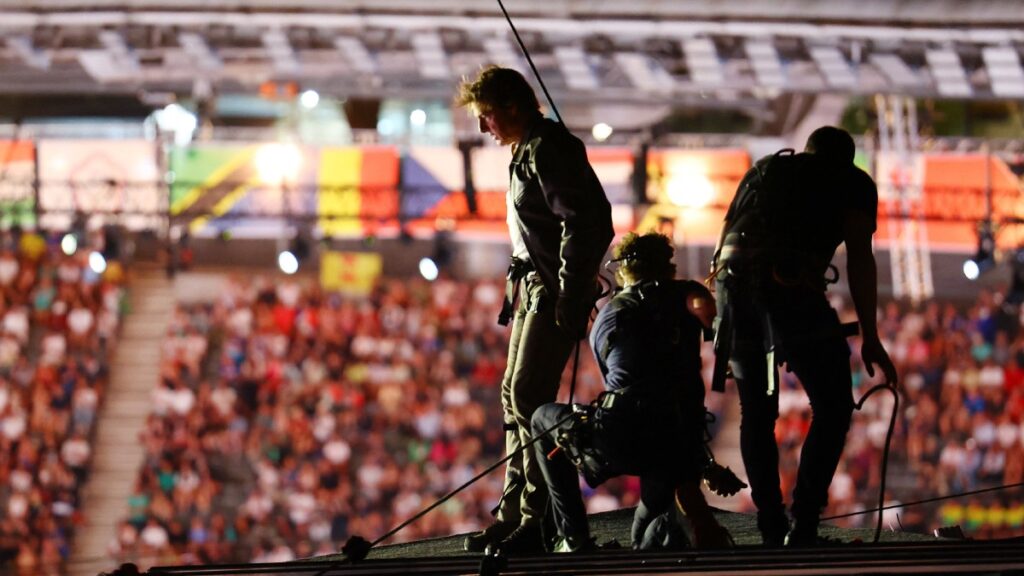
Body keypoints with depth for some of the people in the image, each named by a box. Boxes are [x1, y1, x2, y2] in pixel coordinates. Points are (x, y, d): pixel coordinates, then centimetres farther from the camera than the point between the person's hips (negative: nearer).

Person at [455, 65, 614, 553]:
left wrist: (568, 299, -23)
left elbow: (583, 222, -22)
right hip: (535, 288, 11)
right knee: (514, 395, 10)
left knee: (529, 397, -14)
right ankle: (514, 515, 14)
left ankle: (539, 521, -12)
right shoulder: (527, 151, 17)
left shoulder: (547, 150, -15)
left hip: (557, 292, -11)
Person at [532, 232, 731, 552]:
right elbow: (703, 306, -1)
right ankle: (661, 527, -6)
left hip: (618, 437, -1)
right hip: (676, 447, 1)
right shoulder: (683, 294, 21)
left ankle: (574, 538, 23)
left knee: (544, 419, 32)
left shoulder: (606, 318, 26)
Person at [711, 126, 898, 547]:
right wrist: (869, 337, 5)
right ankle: (802, 525, -6)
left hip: (732, 280, 5)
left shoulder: (764, 169, 34)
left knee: (756, 412, 16)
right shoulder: (854, 182, 20)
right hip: (792, 285, -5)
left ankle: (771, 531, 15)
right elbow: (859, 258, 6)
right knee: (833, 409, 6)